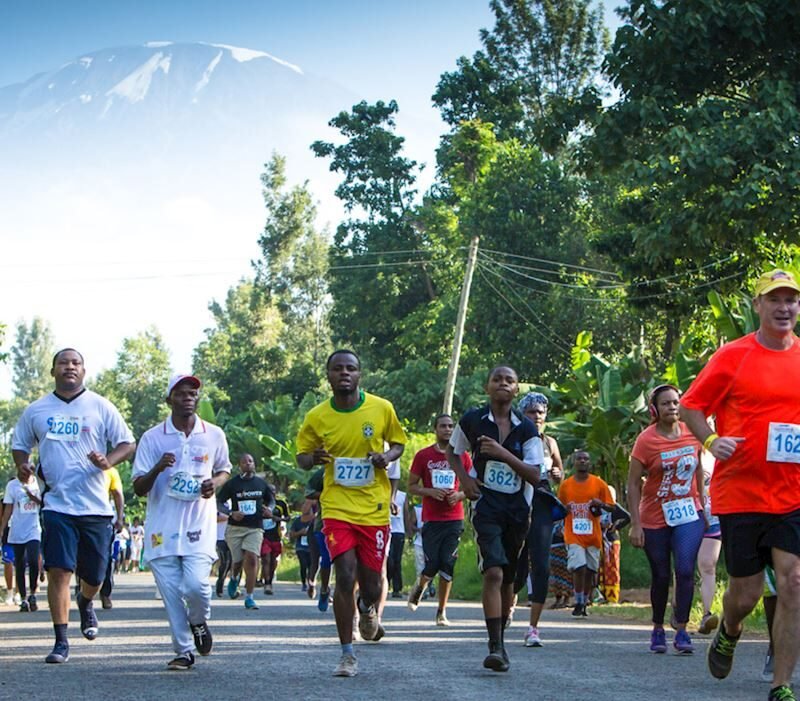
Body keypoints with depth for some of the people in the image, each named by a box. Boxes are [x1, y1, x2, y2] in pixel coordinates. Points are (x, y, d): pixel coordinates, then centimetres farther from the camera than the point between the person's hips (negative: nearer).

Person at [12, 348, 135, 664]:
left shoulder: (101, 407, 4)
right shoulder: (36, 411, 8)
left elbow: (128, 444, 5)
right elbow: (19, 445, 20)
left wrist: (108, 461, -16)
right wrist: (22, 465, -3)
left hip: (96, 506, 0)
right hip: (57, 504, 0)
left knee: (94, 575, 8)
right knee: (58, 570, -10)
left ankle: (85, 603, 44)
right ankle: (61, 641, -3)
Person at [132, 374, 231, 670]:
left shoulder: (214, 435, 6)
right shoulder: (152, 438, 2)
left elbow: (224, 470, 23)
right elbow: (138, 488, 1)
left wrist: (216, 483, -1)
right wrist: (158, 469, -19)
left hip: (200, 525, 0)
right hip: (162, 527, 0)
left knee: (196, 584, -16)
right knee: (170, 592, -1)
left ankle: (199, 622, 16)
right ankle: (183, 650, 14)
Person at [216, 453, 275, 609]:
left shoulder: (261, 483, 7)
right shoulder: (232, 483, -1)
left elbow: (271, 499, 21)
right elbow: (218, 503, 1)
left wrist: (269, 509, -2)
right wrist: (231, 513, -17)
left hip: (255, 528, 1)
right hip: (235, 528, -1)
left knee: (252, 559, -16)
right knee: (238, 561, 3)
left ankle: (249, 598, -10)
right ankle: (234, 578, 42)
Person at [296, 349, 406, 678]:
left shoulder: (382, 409, -3)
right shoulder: (316, 417, -4)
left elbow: (398, 442, 12)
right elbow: (301, 456, 8)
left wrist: (388, 456, -11)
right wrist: (313, 458, -16)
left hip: (375, 508, 1)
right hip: (337, 506, -1)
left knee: (371, 582, 4)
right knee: (345, 577, -12)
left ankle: (368, 609, 44)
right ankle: (347, 654, 1)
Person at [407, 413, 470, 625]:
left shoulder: (463, 456, 7)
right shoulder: (423, 456, 2)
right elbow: (411, 486, 6)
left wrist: (459, 495, -7)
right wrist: (430, 492, -12)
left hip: (454, 519, 1)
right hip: (431, 519, -1)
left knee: (447, 565, -3)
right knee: (432, 564, -8)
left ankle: (442, 612, 6)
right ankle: (419, 587, 26)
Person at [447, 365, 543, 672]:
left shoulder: (526, 429, 1)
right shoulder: (473, 420, 0)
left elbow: (535, 475, -6)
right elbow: (452, 452, 18)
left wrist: (504, 453, -18)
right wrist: (464, 478, -1)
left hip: (517, 510, 3)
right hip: (486, 506, -3)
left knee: (508, 578, 12)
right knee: (494, 572, -19)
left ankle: (500, 636, 30)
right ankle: (496, 646, -24)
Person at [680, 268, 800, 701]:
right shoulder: (733, 356, -3)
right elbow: (690, 406, 2)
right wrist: (710, 441, -15)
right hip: (739, 491, -2)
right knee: (746, 592, 6)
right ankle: (728, 633, 42)